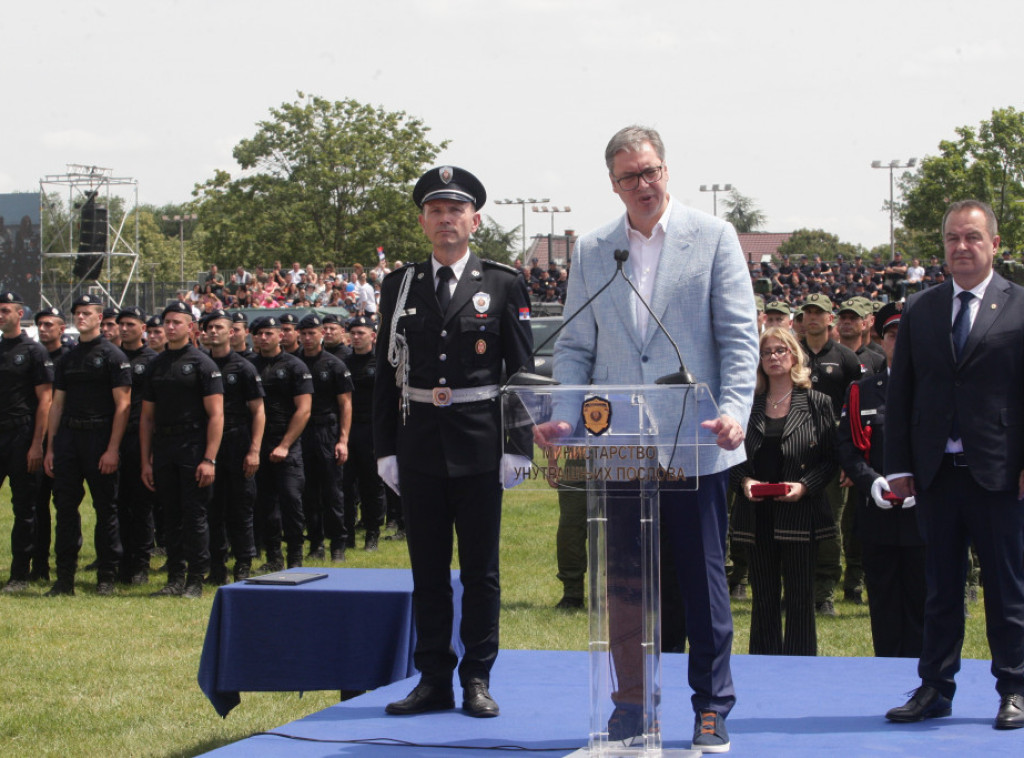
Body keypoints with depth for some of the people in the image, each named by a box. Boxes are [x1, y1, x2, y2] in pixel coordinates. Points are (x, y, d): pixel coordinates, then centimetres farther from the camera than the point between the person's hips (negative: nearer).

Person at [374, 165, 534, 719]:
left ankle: (477, 679, 10)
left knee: (481, 568, 3)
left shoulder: (503, 285, 2)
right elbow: (385, 372, 9)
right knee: (427, 567, 7)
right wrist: (385, 448, 4)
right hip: (419, 444, 2)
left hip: (480, 445, -2)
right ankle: (433, 679, 13)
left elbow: (521, 371, 1)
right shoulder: (400, 286, 8)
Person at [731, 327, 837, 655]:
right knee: (764, 597, 8)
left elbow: (831, 458, -1)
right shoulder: (749, 405, 9)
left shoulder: (816, 403, 2)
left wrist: (804, 486, -15)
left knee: (800, 597, 0)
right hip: (757, 514, 3)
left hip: (798, 514, -2)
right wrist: (743, 480, -8)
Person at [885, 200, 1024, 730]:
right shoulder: (919, 311, 10)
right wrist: (898, 466, 4)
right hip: (936, 472, 3)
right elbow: (899, 395, 10)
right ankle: (935, 688, 16)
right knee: (940, 586, 10)